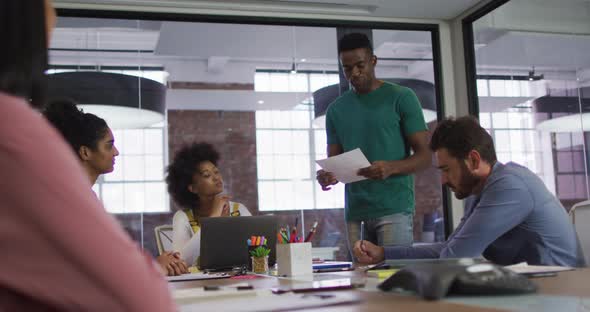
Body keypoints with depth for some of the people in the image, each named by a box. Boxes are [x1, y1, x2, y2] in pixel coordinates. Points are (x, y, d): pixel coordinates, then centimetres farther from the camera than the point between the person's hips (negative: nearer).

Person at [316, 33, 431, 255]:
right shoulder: (336, 110, 13)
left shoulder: (401, 98, 1)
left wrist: (390, 167, -21)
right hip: (355, 212, 4)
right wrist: (327, 176, -8)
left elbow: (425, 156, -2)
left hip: (394, 209, -4)